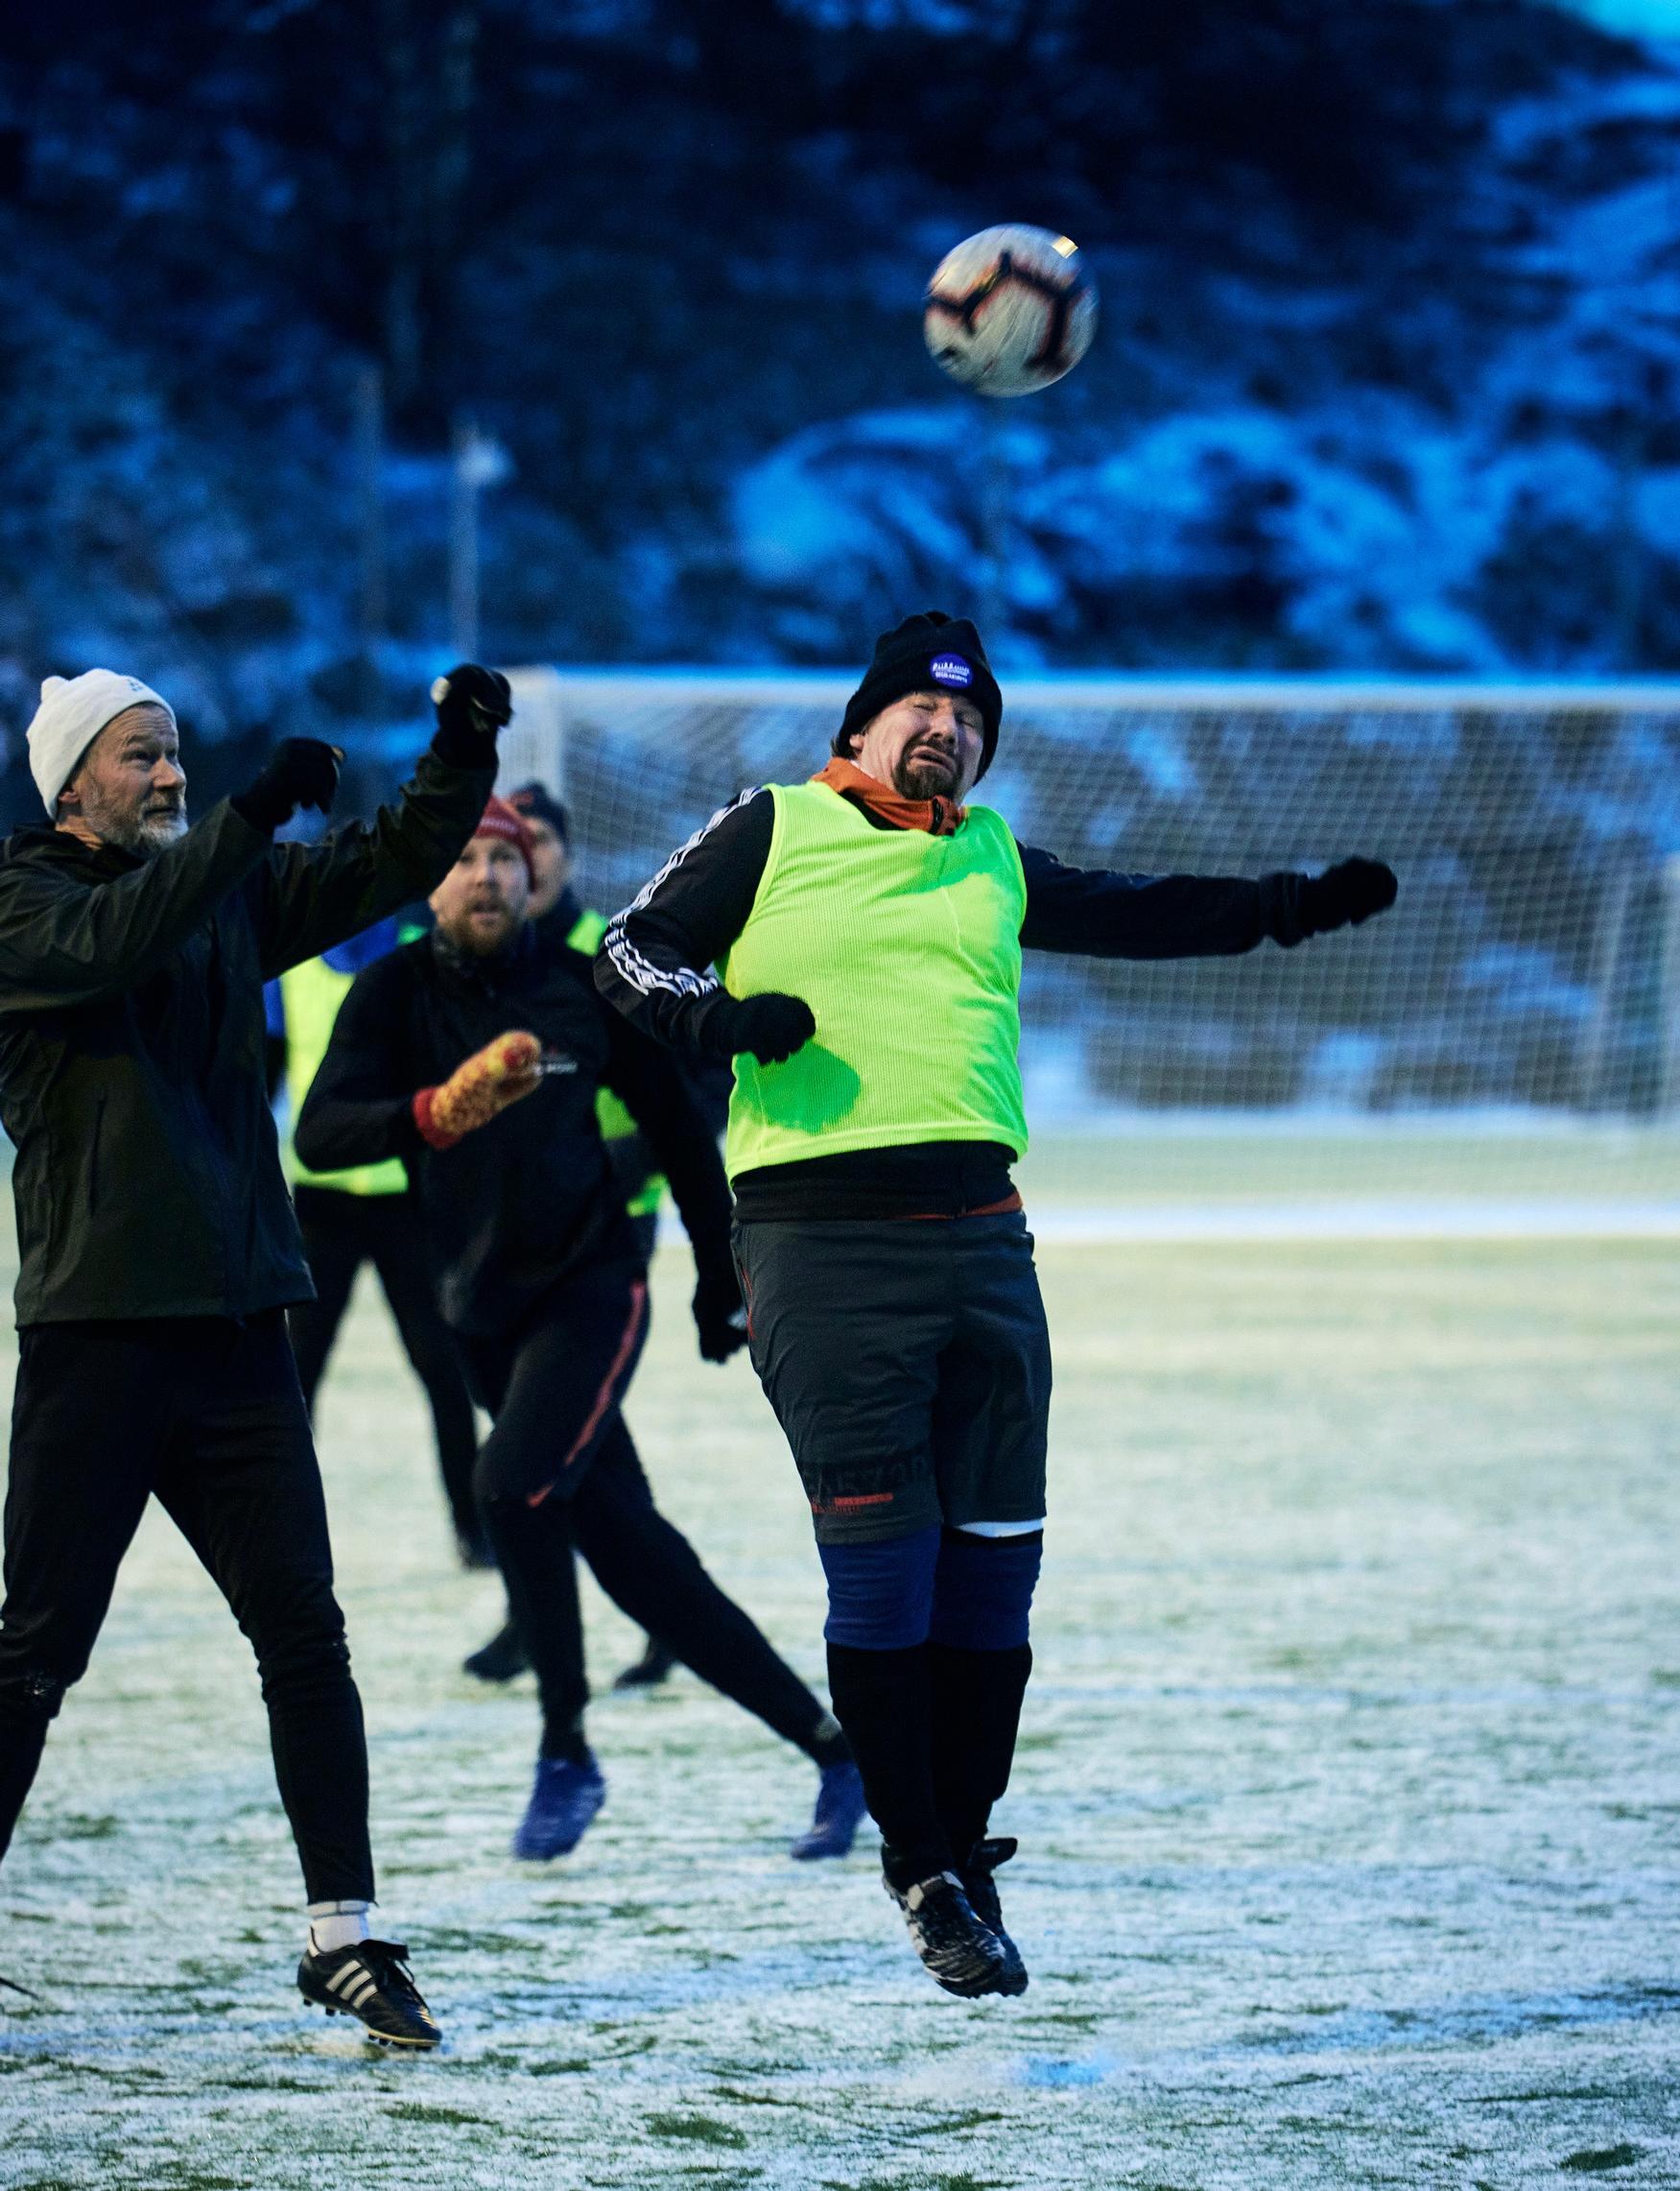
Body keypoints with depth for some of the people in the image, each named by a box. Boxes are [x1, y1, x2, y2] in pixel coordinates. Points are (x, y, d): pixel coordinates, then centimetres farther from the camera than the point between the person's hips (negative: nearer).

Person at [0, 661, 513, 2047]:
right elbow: (111, 943, -23)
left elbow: (387, 869, 7)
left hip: (237, 1326, 5)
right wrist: (256, 812, -31)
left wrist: (463, 755, -10)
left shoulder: (226, 886, 13)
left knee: (304, 1633, 1)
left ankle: (345, 1937, 4)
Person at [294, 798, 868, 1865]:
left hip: (594, 1285, -3)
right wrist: (434, 1114, -38)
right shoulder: (394, 996, -3)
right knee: (628, 1546, 4)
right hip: (485, 1306, 3)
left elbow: (678, 1128, 9)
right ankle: (827, 1745, 14)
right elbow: (320, 1133, -19)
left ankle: (567, 1753, -10)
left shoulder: (582, 988, -3)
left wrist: (722, 1278, 14)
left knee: (516, 1485, -25)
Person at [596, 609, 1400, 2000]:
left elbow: (1138, 916, 31)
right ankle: (917, 1861, 3)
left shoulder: (994, 865, 20)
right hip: (822, 1243, -5)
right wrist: (715, 1016, -12)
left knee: (994, 1559, 3)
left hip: (978, 1238, 5)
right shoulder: (773, 833, 7)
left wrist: (1287, 907, 22)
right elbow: (631, 951, 7)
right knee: (882, 1557, -8)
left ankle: (967, 1855, 15)